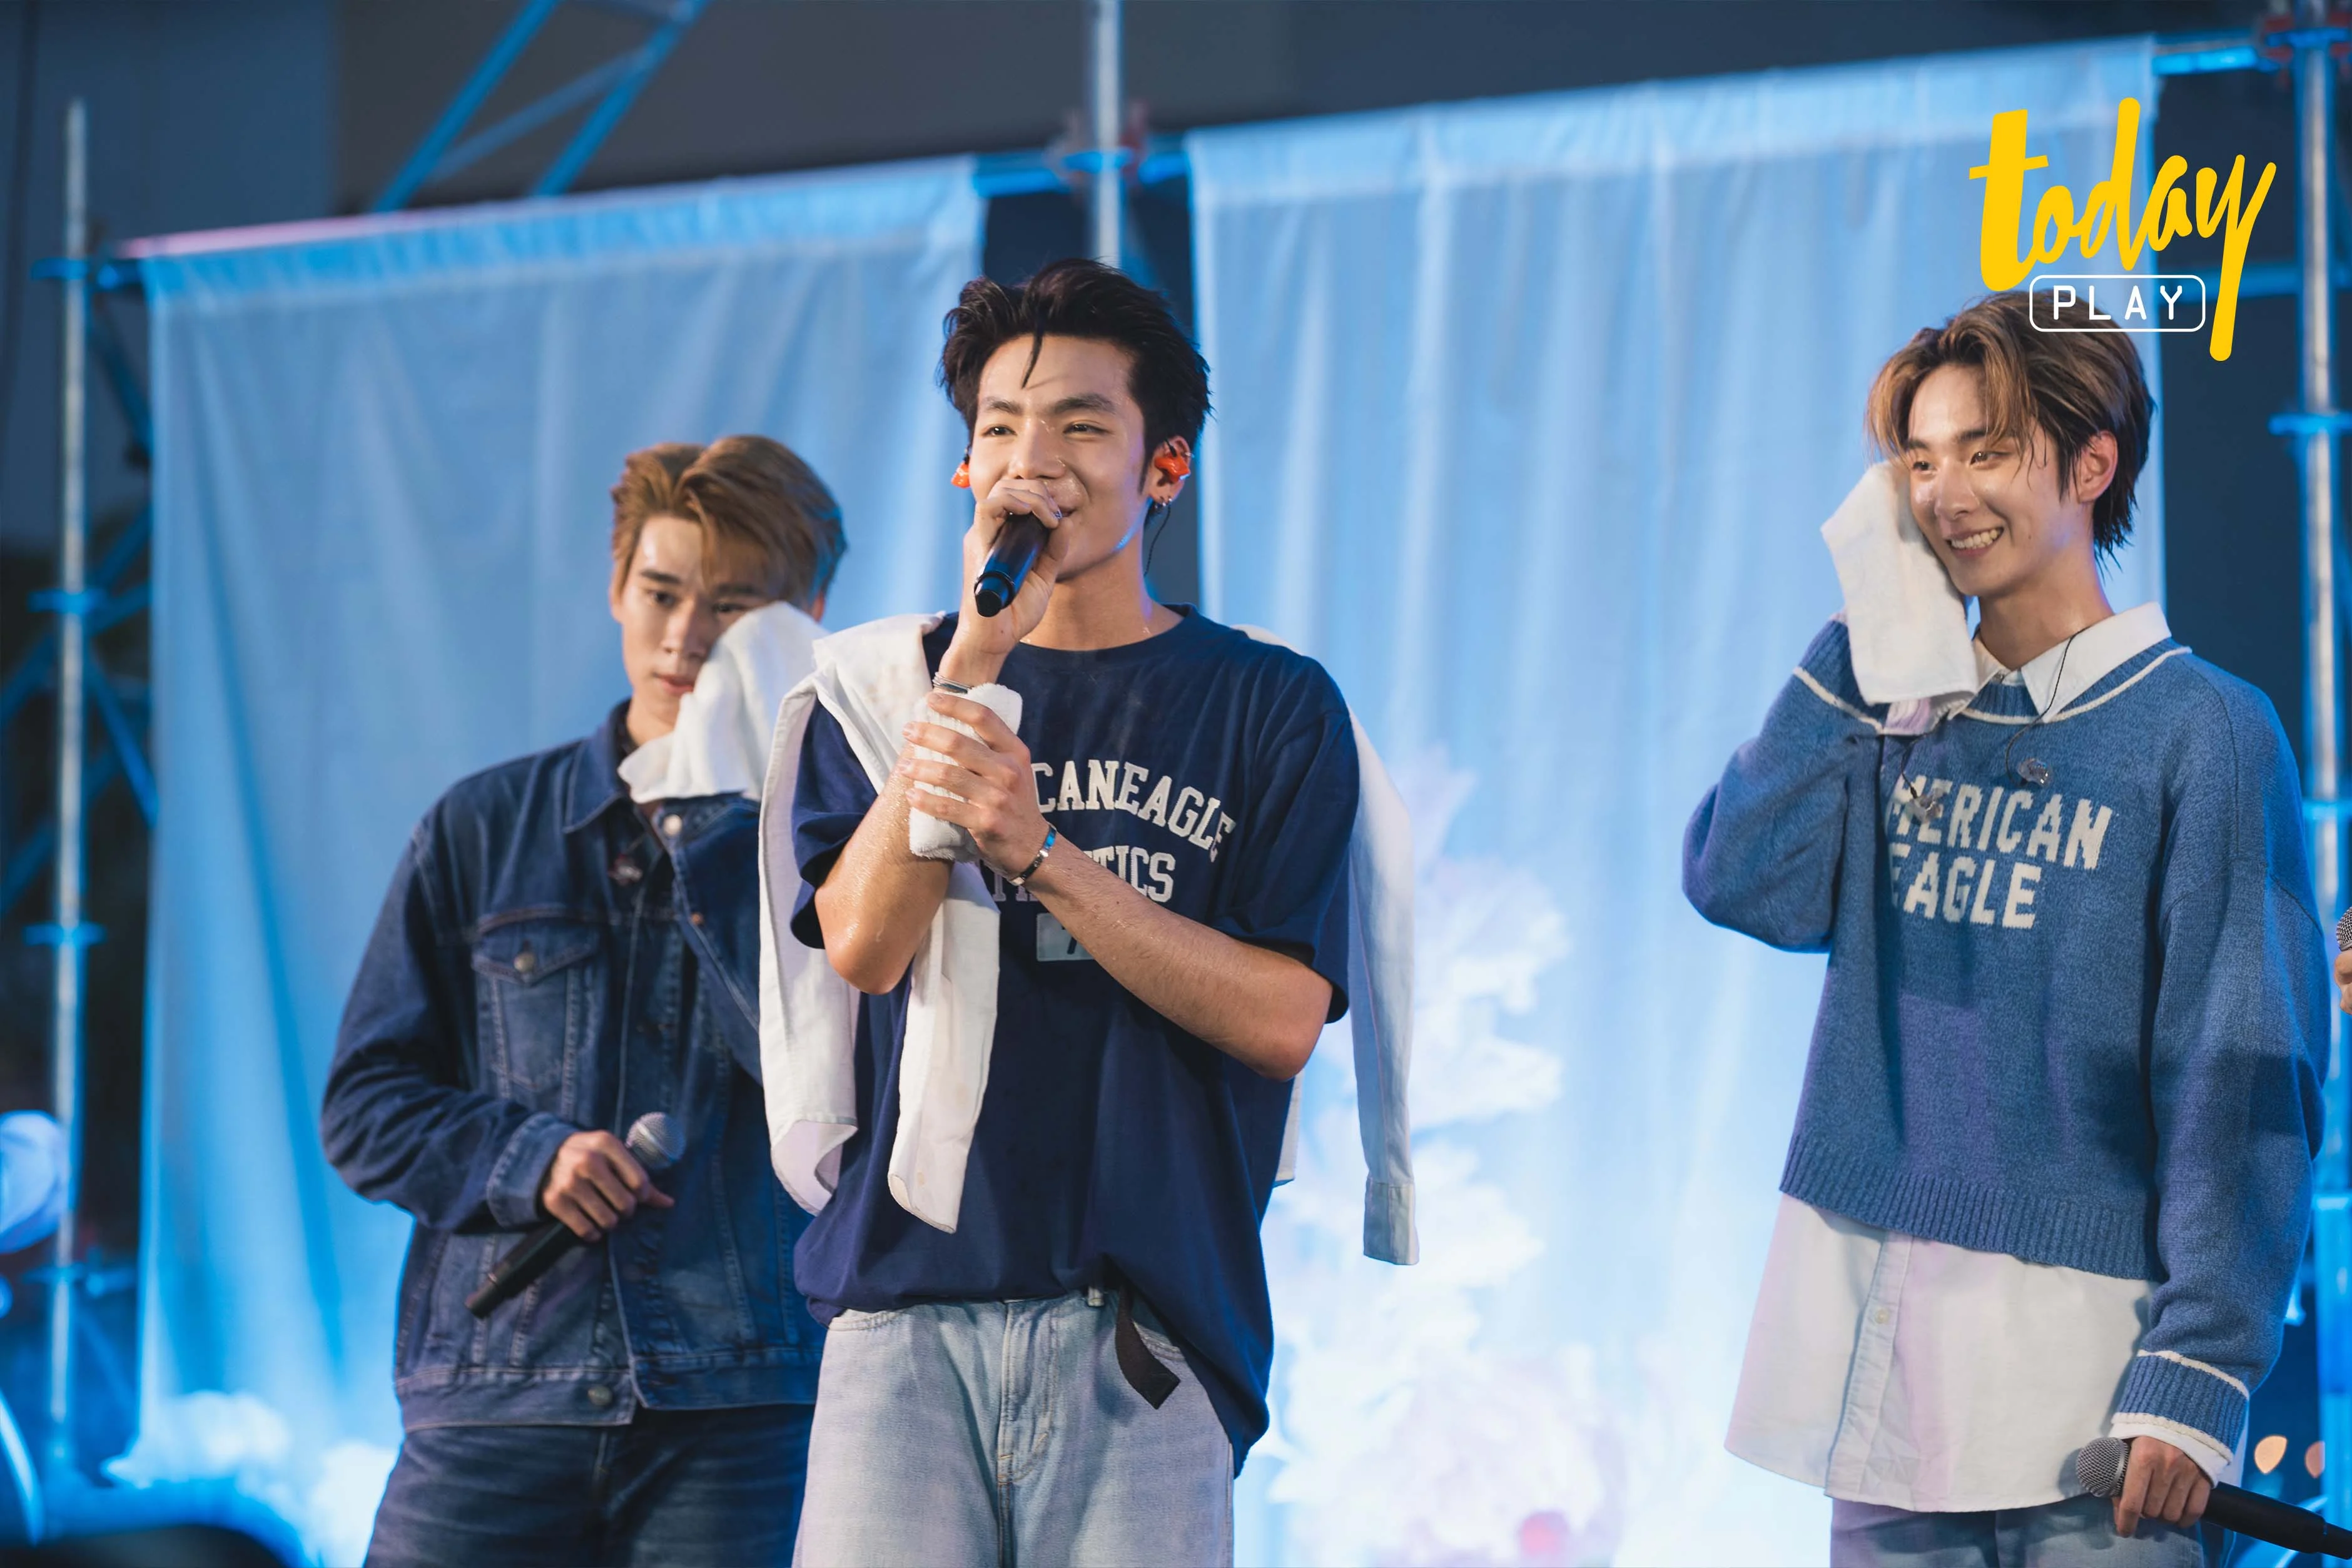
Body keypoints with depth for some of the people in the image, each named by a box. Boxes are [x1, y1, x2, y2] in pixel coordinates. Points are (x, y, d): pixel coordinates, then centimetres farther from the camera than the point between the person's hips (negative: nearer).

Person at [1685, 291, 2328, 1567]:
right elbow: (1746, 885, -3)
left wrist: (2196, 1374, -15)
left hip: (2084, 1373, -5)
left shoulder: (2200, 731, -4)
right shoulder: (1898, 715, 12)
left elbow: (2242, 1082, -8)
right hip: (1880, 1367, 5)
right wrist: (1863, 639, -3)